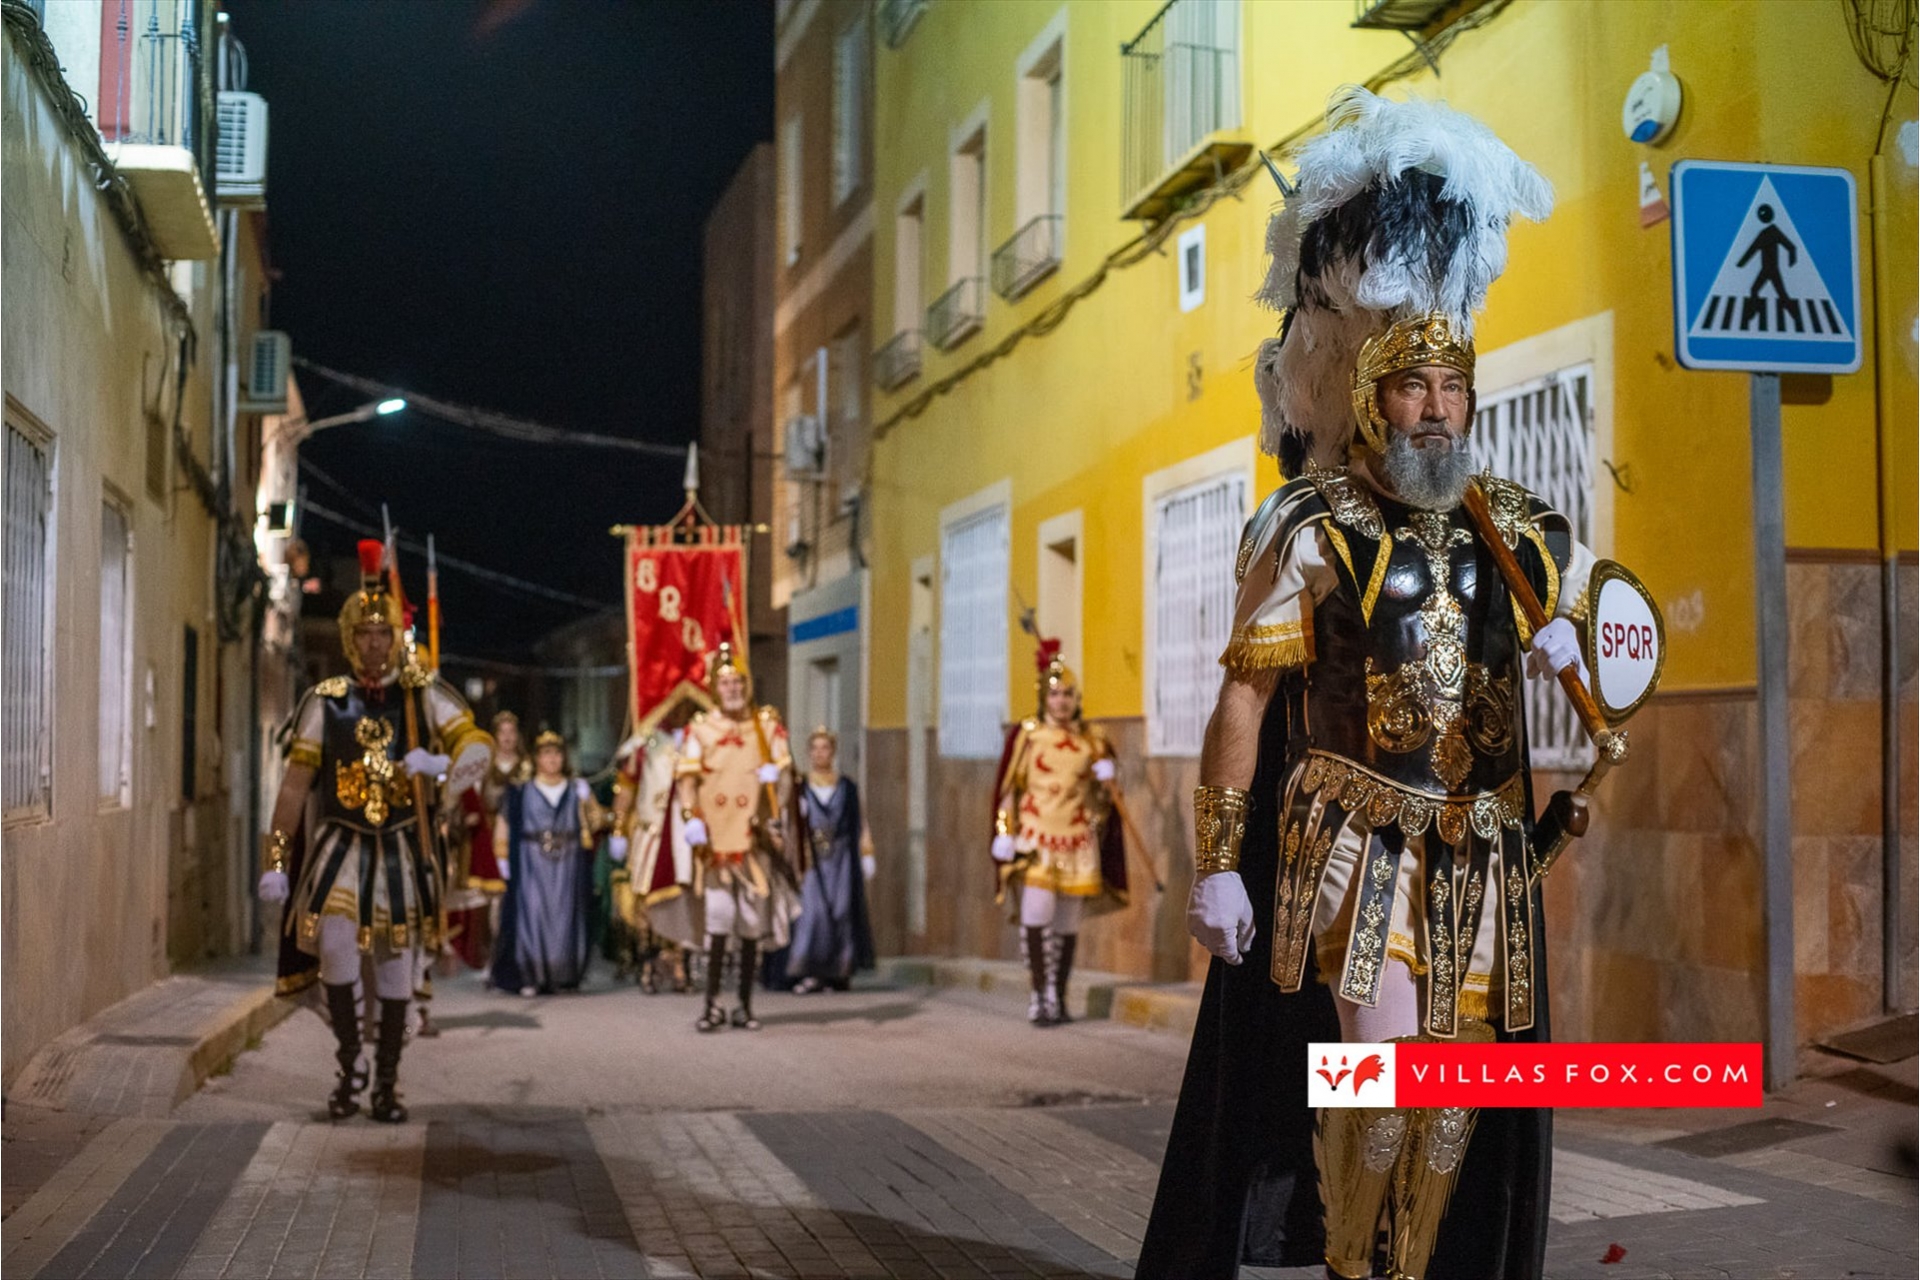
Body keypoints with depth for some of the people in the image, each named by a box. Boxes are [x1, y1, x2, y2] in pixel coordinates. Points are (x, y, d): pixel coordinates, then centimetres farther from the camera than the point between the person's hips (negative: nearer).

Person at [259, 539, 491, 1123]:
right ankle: (350, 1060, -2)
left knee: (396, 966, 5)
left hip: (402, 849, 1)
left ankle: (386, 1085, 18)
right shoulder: (325, 702, 2)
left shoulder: (422, 696, 1)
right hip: (340, 844, -1)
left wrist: (445, 762, -33)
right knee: (335, 942, -21)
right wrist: (276, 859, -2)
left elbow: (477, 740, -10)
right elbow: (295, 783, 2)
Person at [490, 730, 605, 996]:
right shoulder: (521, 791, 4)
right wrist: (505, 864, -3)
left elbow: (595, 823, 8)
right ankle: (531, 978, -3)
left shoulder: (577, 789, 10)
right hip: (531, 864, -2)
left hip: (569, 865, 2)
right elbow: (502, 829, 4)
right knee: (531, 916, -7)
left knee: (566, 917, 0)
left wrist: (586, 802, -9)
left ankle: (566, 976, 7)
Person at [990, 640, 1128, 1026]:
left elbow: (1103, 797, 17)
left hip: (1077, 839, 3)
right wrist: (1004, 833, -3)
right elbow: (1009, 788, 3)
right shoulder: (1026, 734, 3)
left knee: (1068, 923, 5)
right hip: (1036, 836, -3)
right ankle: (1039, 995, -9)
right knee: (1036, 914, -16)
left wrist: (1105, 782, -4)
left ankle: (1058, 998, 15)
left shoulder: (1092, 740, 10)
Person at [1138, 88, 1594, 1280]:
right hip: (1354, 850, -5)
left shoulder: (1517, 531, 9)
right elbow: (1244, 699, -9)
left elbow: (1582, 575, 32)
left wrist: (1565, 638, 8)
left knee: (1457, 1092, 7)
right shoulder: (1312, 529, -6)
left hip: (1482, 858, 5)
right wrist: (1217, 862, -14)